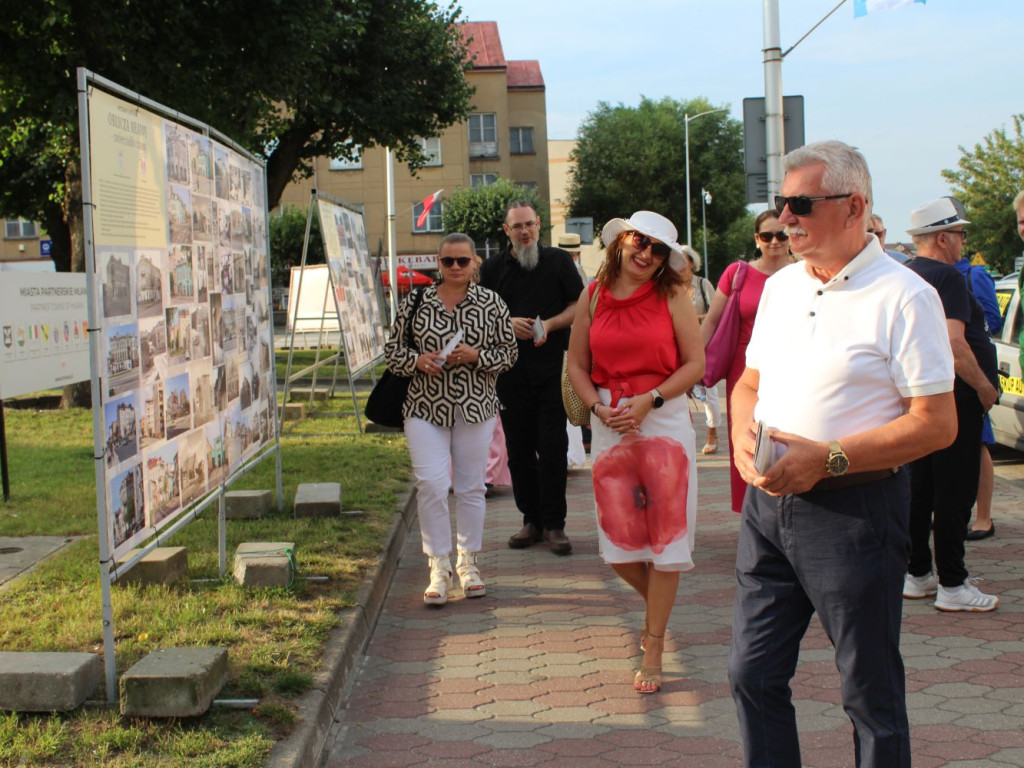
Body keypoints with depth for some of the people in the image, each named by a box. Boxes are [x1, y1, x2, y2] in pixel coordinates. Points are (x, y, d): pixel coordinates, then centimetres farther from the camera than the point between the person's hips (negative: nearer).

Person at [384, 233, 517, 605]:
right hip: (425, 407, 0)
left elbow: (509, 351, 5)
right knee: (430, 484, -10)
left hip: (476, 407, 0)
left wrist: (477, 356, -13)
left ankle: (468, 563, 24)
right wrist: (417, 360, -12)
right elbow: (392, 350, 8)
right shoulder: (415, 303, 3)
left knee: (471, 487, 7)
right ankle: (439, 567, 0)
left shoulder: (491, 303, 2)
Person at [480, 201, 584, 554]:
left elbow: (579, 306, 5)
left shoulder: (559, 261, 5)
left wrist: (549, 325, -11)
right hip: (511, 371, 2)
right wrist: (507, 323, -8)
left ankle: (554, 524, 2)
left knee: (553, 448, -4)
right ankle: (531, 519, 17)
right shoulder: (493, 268, 10)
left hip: (551, 368, -2)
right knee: (519, 449, 6)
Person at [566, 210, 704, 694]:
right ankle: (657, 603, 36)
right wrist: (599, 407, -7)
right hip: (610, 425, 3)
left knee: (664, 531, -1)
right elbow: (577, 366, 9)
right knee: (616, 540, 5)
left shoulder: (672, 296, -2)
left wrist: (650, 400, -13)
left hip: (665, 421, -3)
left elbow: (696, 364, -4)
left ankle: (653, 649, 9)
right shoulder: (592, 298, 6)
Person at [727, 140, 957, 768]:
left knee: (871, 693, 5)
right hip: (768, 501, 7)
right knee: (753, 674, 11)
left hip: (853, 508, -7)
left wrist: (827, 459, -19)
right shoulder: (781, 287, 12)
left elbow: (937, 423, -15)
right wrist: (744, 434, -1)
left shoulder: (903, 297, -11)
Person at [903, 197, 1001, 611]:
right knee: (954, 491, -4)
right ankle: (952, 584, -1)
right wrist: (985, 386, -15)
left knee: (920, 488, 13)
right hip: (954, 397, -9)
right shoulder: (946, 277, -15)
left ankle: (916, 575, 19)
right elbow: (954, 344, -24)